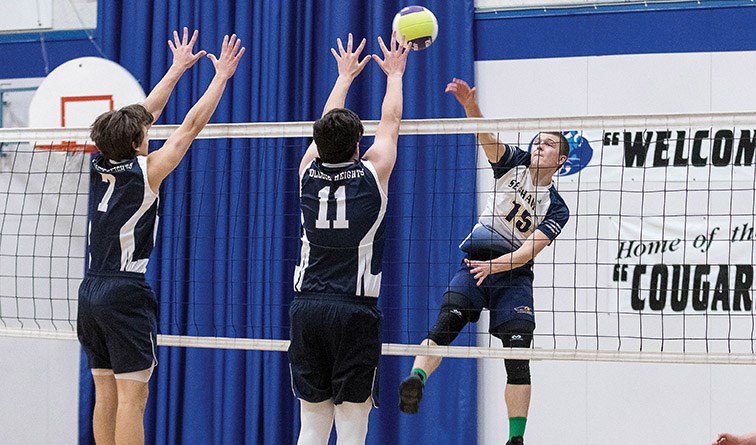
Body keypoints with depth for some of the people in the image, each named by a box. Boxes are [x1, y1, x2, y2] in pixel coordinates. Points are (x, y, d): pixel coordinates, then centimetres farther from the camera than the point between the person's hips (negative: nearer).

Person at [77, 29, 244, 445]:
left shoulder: (99, 167, 7)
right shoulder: (145, 172, -9)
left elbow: (141, 116, 18)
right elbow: (191, 125, -4)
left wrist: (176, 70, 27)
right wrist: (222, 76, 5)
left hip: (91, 291, 7)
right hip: (126, 293, -7)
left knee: (105, 396, 10)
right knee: (131, 398, -6)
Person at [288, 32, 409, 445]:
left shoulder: (308, 174, 4)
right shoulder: (371, 176, -3)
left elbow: (327, 127, 23)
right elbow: (389, 123, 13)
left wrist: (345, 76, 37)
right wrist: (394, 73, 30)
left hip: (306, 307, 4)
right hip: (354, 310, -4)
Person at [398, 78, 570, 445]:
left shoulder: (556, 208, 6)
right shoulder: (514, 163, 10)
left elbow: (530, 249, -6)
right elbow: (486, 139, -9)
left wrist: (495, 265, -20)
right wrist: (470, 105, -27)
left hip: (514, 273, 0)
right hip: (475, 261, 0)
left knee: (518, 354, -7)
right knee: (448, 321, -26)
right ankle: (416, 379, -45)